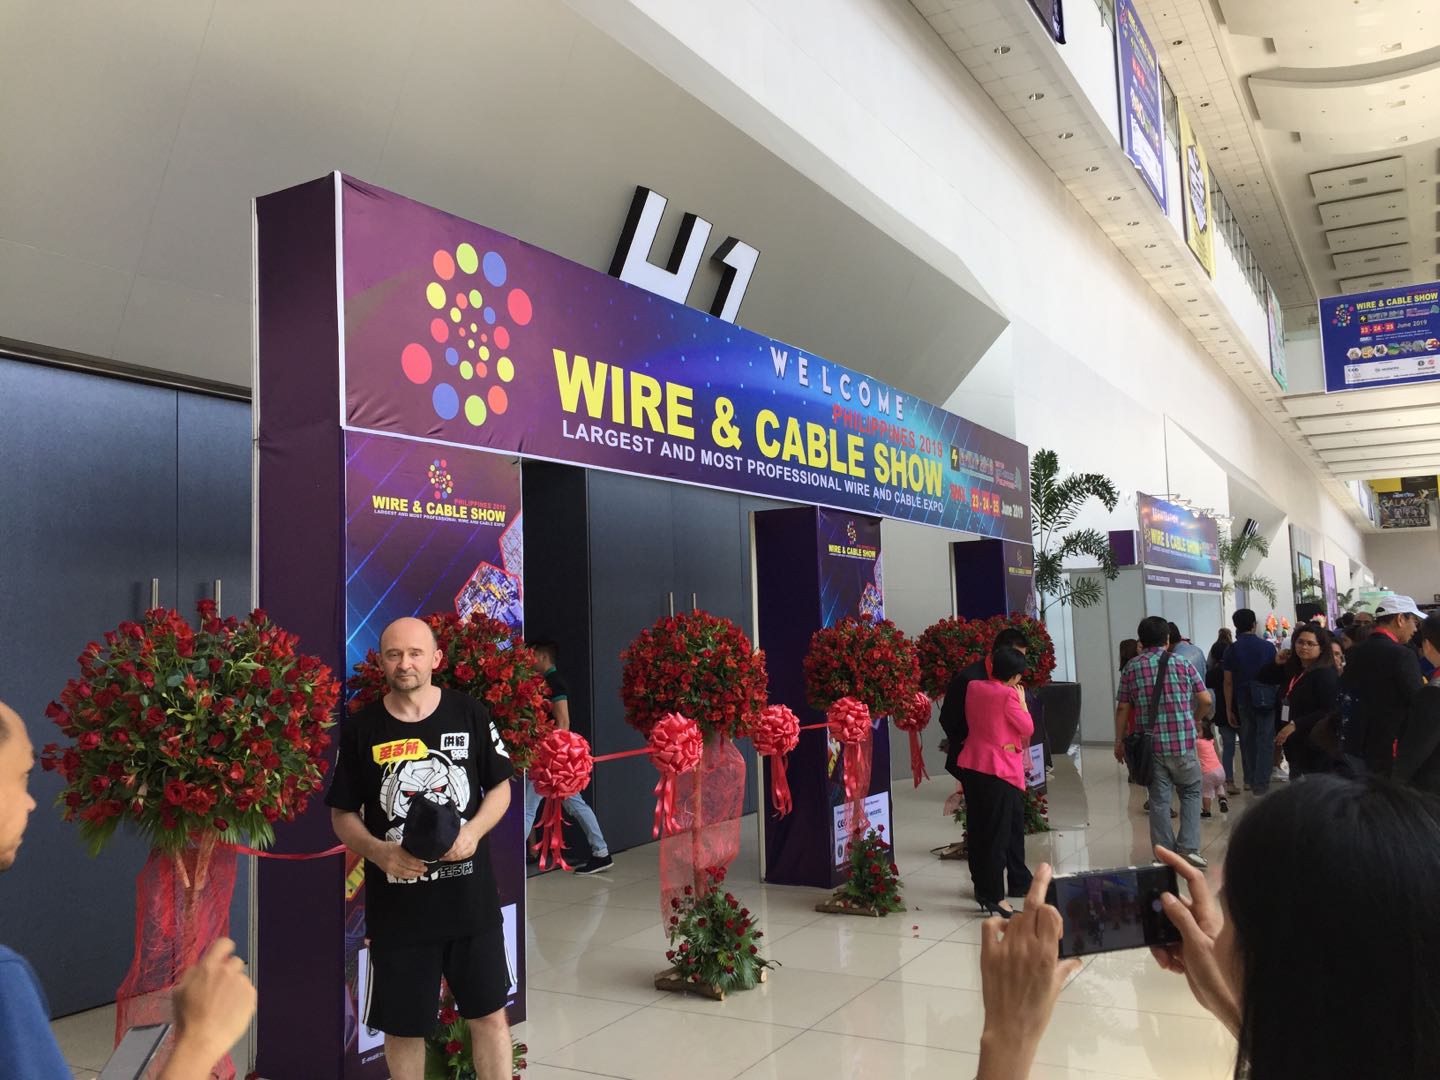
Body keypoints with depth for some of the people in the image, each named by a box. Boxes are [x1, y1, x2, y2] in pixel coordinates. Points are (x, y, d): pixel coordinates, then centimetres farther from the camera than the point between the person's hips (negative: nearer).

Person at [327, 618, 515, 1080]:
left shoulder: (469, 714, -2)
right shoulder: (362, 729, -3)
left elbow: (501, 787, 5)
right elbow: (342, 814, 3)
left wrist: (474, 831, -14)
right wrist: (379, 852, -16)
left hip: (471, 898, 0)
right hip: (396, 906, 0)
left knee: (489, 1014, 10)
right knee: (403, 1026, 13)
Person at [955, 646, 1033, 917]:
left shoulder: (973, 687, 5)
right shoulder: (1008, 695, -16)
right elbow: (1028, 728, -7)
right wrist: (1021, 700, 3)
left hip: (971, 766, 7)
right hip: (999, 770, -7)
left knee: (978, 830, 14)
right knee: (998, 834, -2)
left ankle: (982, 886, 25)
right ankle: (993, 896, 0)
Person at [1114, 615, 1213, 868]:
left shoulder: (1132, 668, 1)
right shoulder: (1182, 664, -1)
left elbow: (1122, 708, 0)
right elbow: (1206, 700, 0)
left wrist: (1119, 740, 11)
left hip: (1150, 745, 1)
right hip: (1182, 743, -1)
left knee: (1159, 800, 8)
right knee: (1191, 792, 16)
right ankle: (1189, 847, 8)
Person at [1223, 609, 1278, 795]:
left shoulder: (1231, 650, -4)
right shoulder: (1267, 646, -4)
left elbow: (1228, 682, -4)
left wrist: (1228, 709, 2)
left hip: (1242, 701, 1)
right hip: (1266, 699, -1)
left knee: (1247, 740, 15)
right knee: (1265, 741, 3)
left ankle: (1250, 779, 22)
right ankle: (1261, 783, -1)